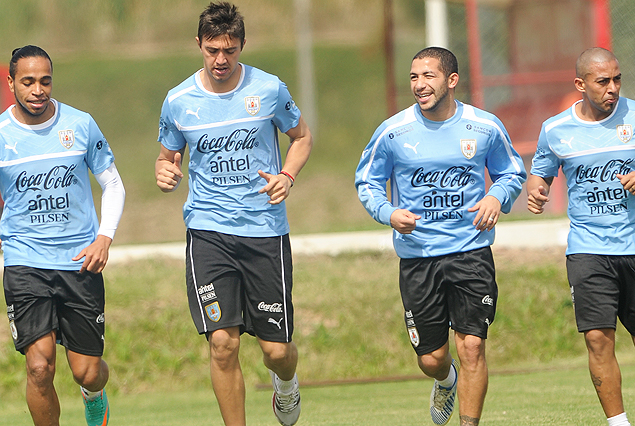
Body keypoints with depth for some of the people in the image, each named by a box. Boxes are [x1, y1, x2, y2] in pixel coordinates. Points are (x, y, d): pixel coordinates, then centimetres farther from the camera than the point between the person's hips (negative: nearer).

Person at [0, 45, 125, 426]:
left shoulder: (81, 125, -1)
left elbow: (113, 185, 8)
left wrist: (104, 238, -5)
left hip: (81, 262, 1)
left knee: (87, 373, 3)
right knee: (40, 367, -17)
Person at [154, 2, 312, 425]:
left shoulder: (269, 89, -3)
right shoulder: (178, 101, 1)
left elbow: (302, 136, 13)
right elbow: (168, 156, 15)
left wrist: (287, 176, -7)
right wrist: (166, 173, -9)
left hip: (266, 231, 0)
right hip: (208, 231, 0)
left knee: (277, 350, 3)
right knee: (223, 342, -14)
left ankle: (286, 383, 39)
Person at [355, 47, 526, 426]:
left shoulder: (486, 128, -1)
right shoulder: (393, 132, -4)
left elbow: (512, 173, 15)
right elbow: (367, 181, 8)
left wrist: (497, 198, -7)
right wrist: (389, 213, -11)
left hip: (471, 251, 0)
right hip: (417, 255, 0)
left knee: (472, 347, -11)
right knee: (431, 358, 5)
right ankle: (446, 381, 42)